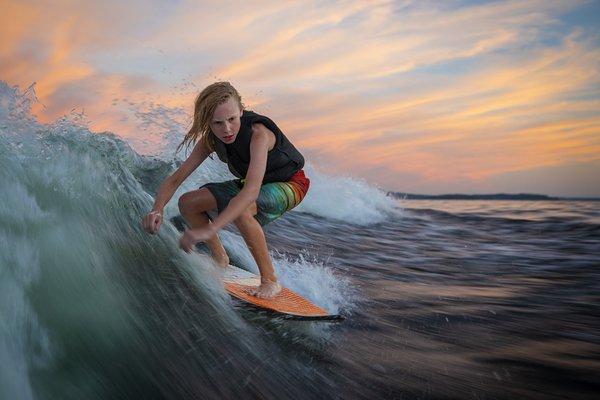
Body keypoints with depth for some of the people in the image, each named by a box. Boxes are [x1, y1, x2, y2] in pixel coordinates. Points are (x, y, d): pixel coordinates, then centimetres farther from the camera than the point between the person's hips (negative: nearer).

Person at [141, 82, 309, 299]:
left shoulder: (258, 133, -36)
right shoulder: (211, 140, -16)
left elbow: (252, 191, -48)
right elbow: (175, 179, -14)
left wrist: (209, 229, -56)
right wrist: (157, 209, -35)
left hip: (290, 183, -7)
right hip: (250, 183, 7)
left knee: (239, 208, -38)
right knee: (187, 202, -3)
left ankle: (270, 279, -21)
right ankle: (220, 258, 17)